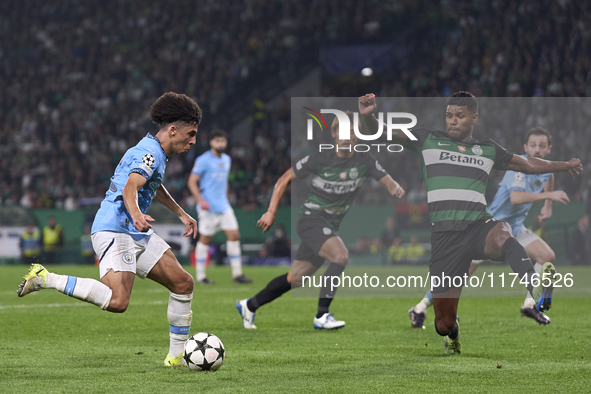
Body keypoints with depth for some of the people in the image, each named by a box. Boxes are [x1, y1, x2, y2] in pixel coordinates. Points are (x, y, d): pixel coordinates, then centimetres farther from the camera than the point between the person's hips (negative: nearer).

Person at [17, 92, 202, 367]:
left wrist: (181, 214, 47)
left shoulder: (155, 153, 20)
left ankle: (177, 355, 15)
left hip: (135, 234, 11)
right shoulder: (149, 153, -11)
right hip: (114, 230, -11)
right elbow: (129, 189, -28)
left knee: (183, 283, 7)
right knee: (117, 301, -28)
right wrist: (136, 214, -47)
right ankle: (46, 279, -17)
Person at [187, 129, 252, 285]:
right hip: (208, 207, -7)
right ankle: (200, 276, 6)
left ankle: (237, 274, 2)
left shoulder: (227, 160, 14)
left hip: (224, 206, 7)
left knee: (234, 235, -1)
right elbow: (192, 182, -10)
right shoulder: (203, 160, -8)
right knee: (205, 239, -2)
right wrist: (200, 200, -20)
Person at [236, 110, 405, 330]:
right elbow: (285, 179, 0)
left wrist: (395, 188, -32)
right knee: (341, 256, -30)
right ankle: (321, 316, -25)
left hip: (330, 227, 5)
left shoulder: (364, 161, 0)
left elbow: (386, 180, -7)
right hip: (311, 219, -5)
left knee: (295, 279, 10)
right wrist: (271, 212, -6)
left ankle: (249, 306, 28)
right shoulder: (320, 159, -9)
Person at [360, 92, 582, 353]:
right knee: (444, 324, -2)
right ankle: (451, 332, 37)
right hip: (444, 234, -1)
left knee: (502, 234, -40)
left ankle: (537, 289, -65)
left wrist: (563, 165, 40)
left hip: (478, 228, 1)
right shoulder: (428, 140, 12)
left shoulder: (488, 150, 20)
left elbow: (527, 164, 35)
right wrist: (368, 116, -16)